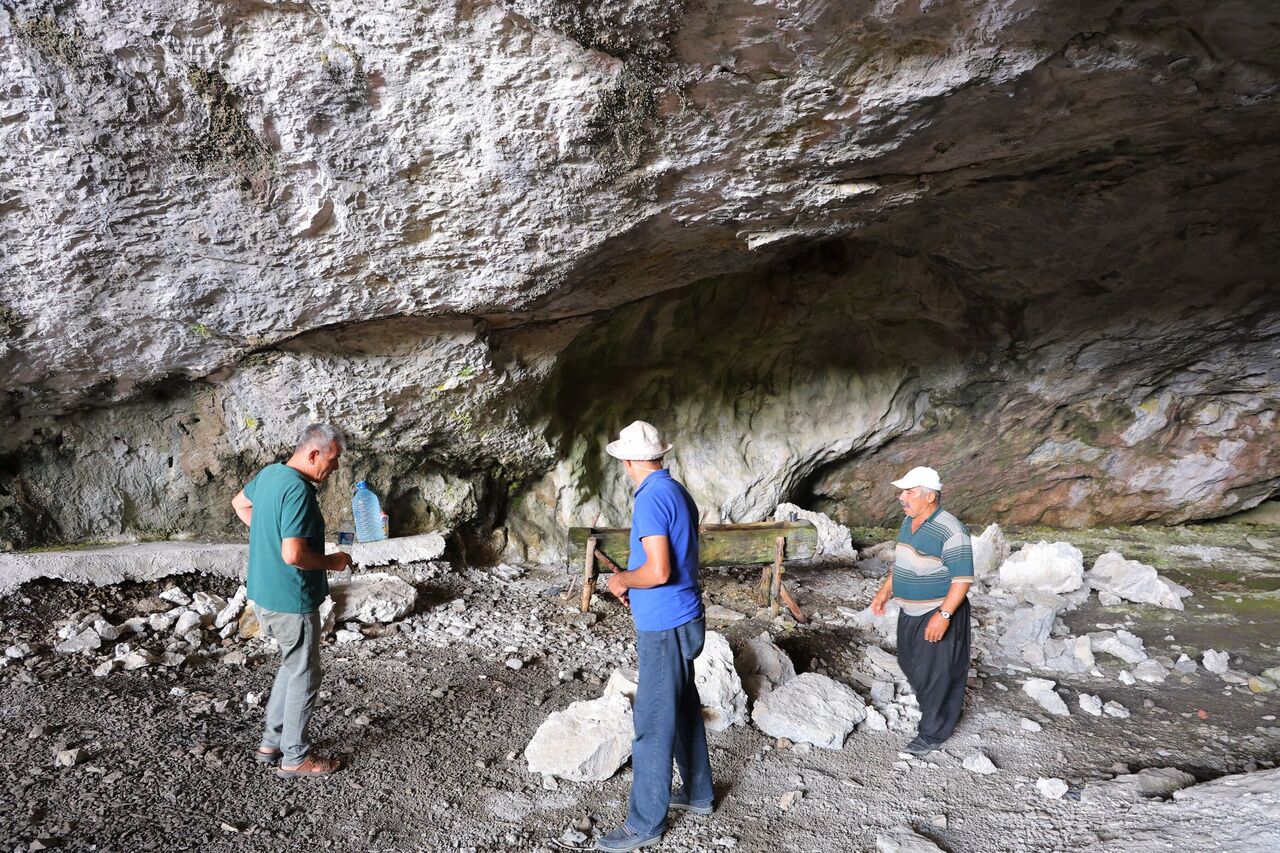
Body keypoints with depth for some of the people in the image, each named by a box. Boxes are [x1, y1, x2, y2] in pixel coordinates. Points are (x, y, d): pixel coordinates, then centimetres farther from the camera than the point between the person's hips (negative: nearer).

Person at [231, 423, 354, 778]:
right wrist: (332, 562, -14)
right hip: (291, 602, -9)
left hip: (263, 593, 9)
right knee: (304, 676, 7)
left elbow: (240, 503, 23)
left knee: (292, 665, 24)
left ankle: (271, 742, 32)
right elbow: (293, 555, -30)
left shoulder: (269, 473, 3)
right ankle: (295, 758, 19)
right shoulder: (298, 491, -26)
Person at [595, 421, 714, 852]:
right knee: (684, 709, 21)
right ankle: (697, 793, 36)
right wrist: (636, 588, 12)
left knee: (653, 725, 1)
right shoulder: (678, 492, 9)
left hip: (664, 628, -10)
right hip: (683, 619, 10)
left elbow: (658, 571, -27)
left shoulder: (652, 499, -21)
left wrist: (622, 581, -10)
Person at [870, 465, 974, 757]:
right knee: (909, 664, 22)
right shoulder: (909, 521, 4)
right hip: (909, 612, 9)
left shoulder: (950, 531, -24)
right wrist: (885, 591, 13)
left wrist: (943, 615, -28)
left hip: (938, 615, -9)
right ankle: (930, 708, 44)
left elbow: (963, 578, -23)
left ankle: (933, 732, 19)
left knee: (936, 674, 4)